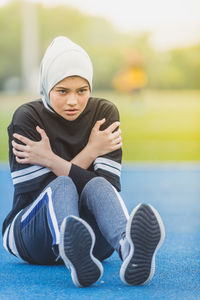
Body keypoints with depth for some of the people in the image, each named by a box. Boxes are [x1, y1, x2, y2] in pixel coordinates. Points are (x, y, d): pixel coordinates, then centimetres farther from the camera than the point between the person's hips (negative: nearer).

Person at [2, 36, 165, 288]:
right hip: (30, 235, -2)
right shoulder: (27, 118, -3)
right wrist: (90, 152, -13)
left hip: (92, 234, 2)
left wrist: (51, 161, -16)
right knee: (62, 186, -33)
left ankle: (129, 249, -67)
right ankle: (75, 259, -69)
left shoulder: (104, 113, 3)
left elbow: (110, 186, -10)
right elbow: (38, 191, -11)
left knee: (99, 187, -31)